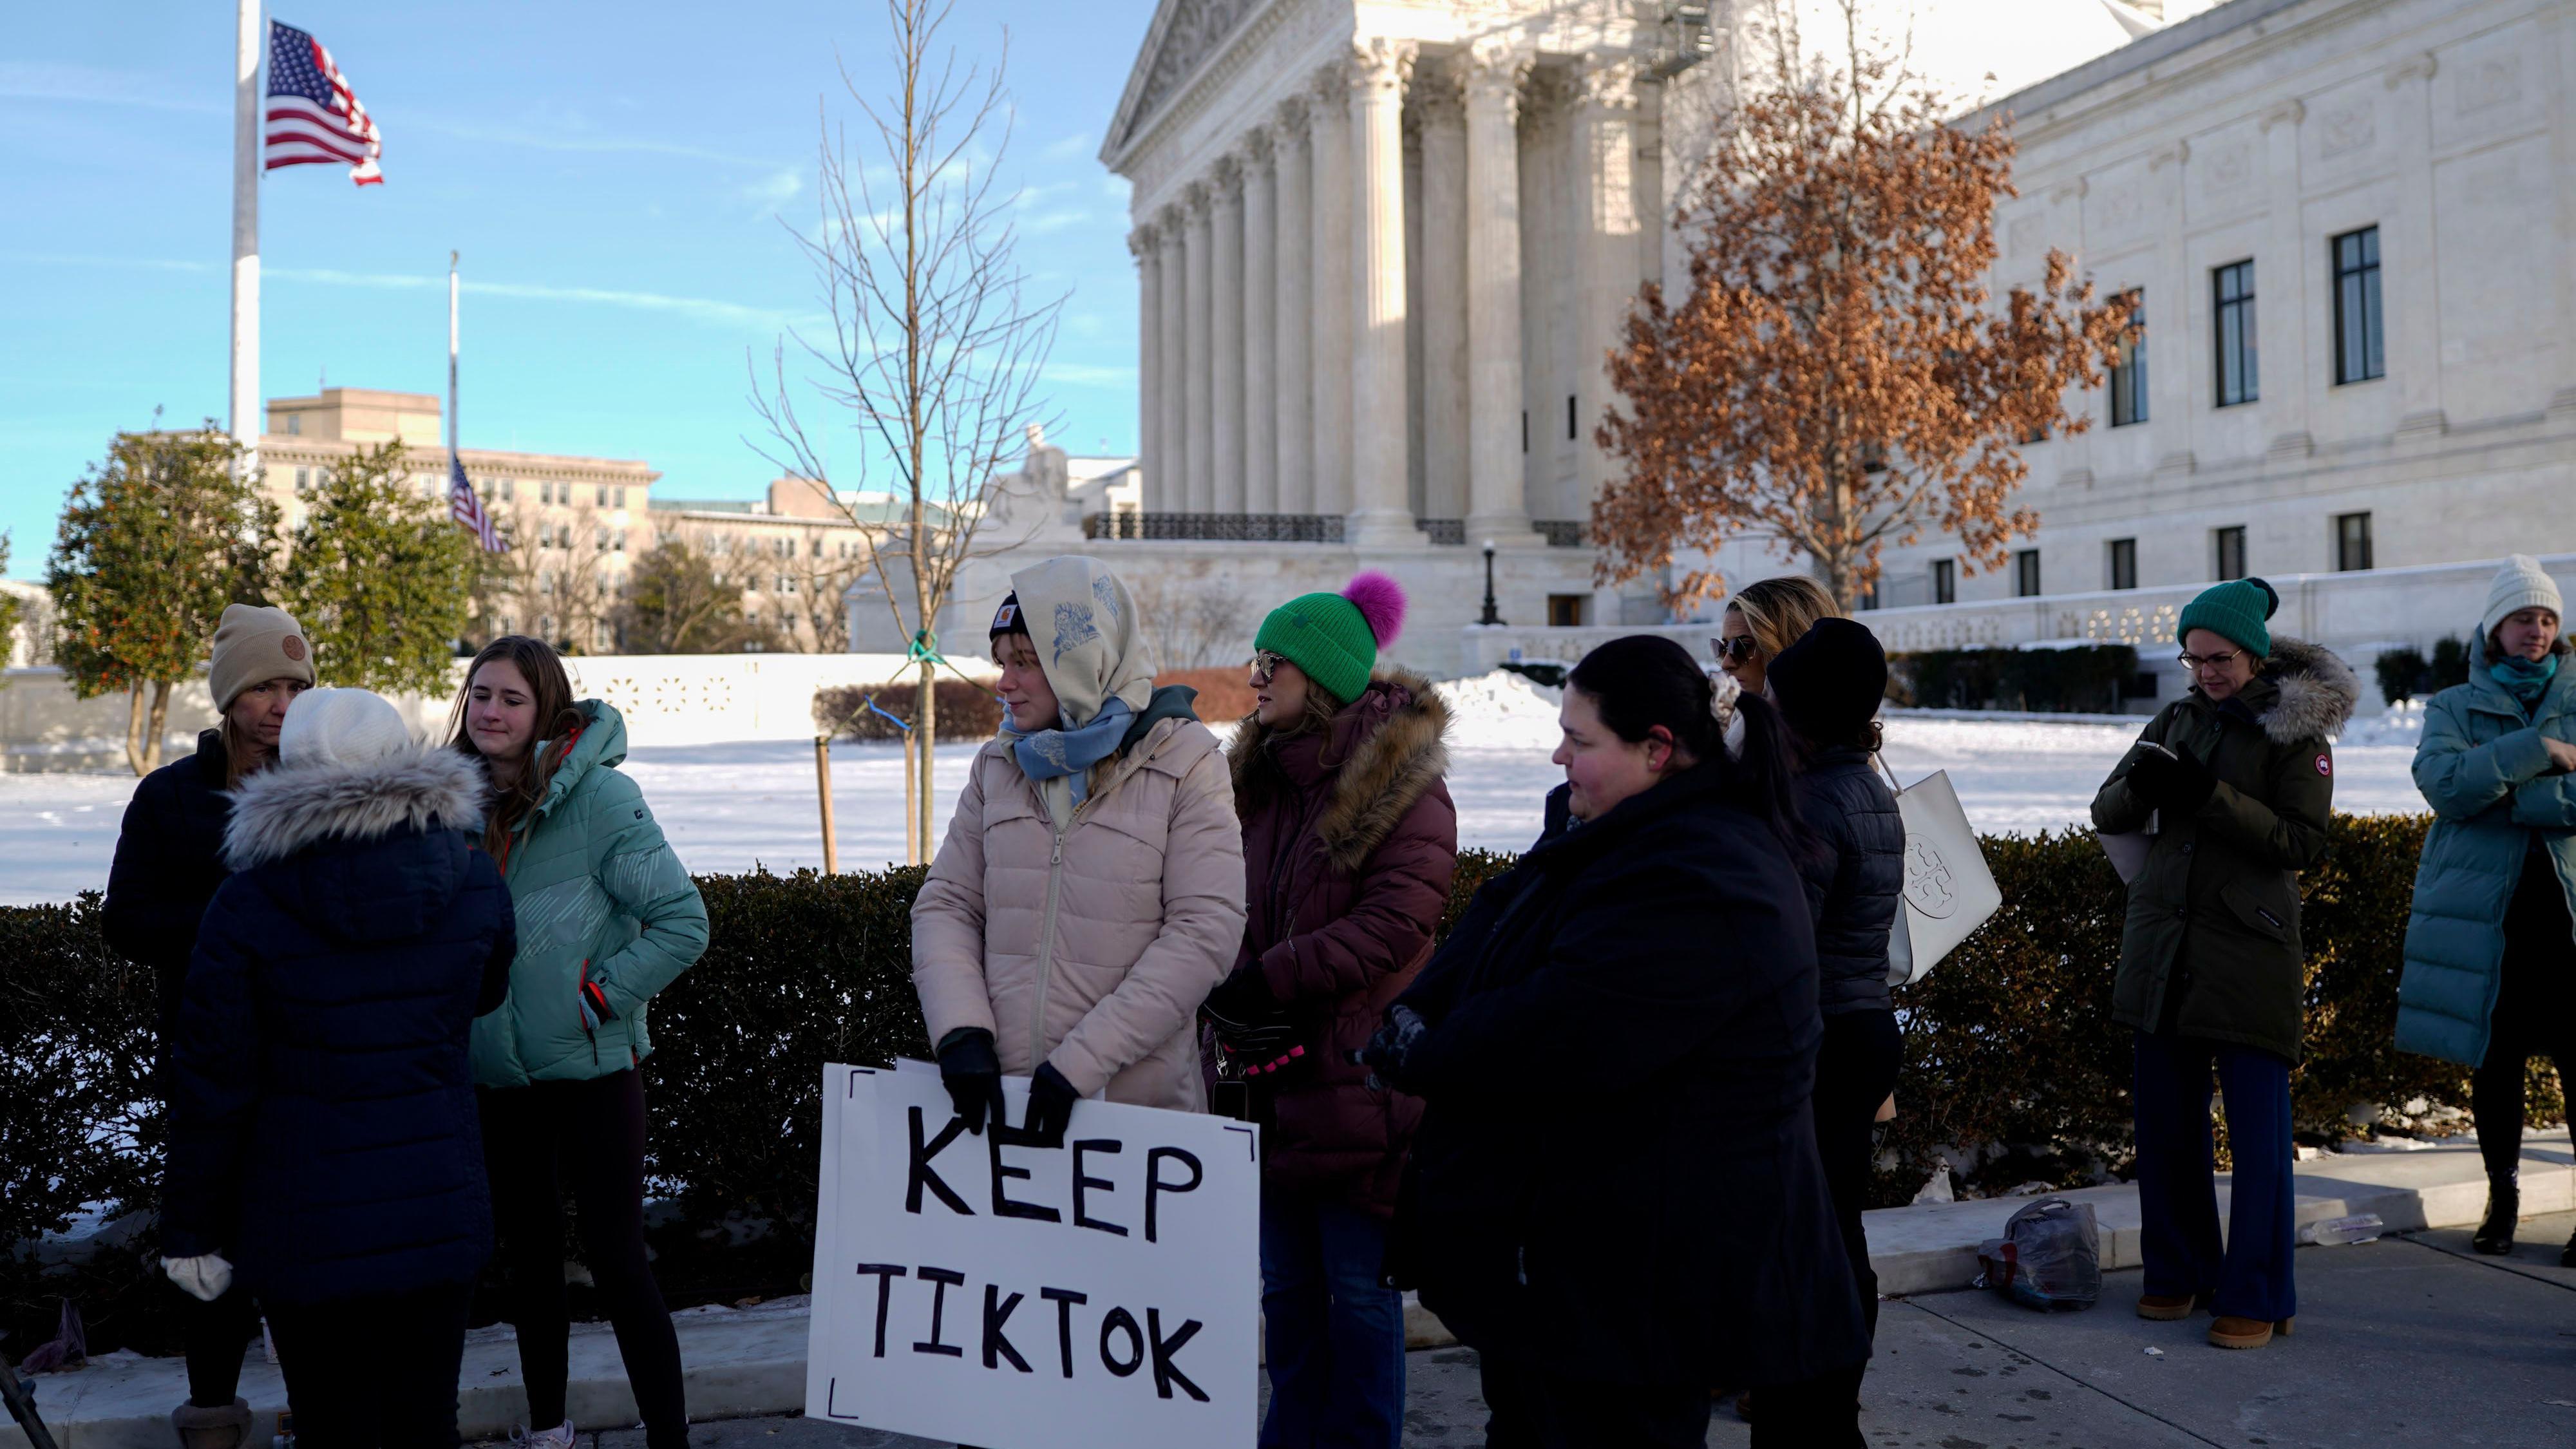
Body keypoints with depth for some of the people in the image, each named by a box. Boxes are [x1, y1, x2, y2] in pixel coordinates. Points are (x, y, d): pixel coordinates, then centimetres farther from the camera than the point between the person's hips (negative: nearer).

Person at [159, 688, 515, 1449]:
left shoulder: (248, 907, -12)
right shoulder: (473, 879, -4)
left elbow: (213, 1084, -9)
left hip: (308, 1227, -2)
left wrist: (190, 1229, 1)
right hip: (439, 1210, 2)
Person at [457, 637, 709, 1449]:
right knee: (528, 1254, 16)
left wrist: (594, 999, -16)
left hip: (589, 1068, -6)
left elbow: (683, 923, -15)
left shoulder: (597, 795, -14)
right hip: (494, 1075, 6)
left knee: (616, 1259, -5)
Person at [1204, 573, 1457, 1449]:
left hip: (1361, 1081, -7)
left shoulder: (1405, 791, -11)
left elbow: (1390, 927, -20)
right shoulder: (1265, 777, 11)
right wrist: (1235, 1004, -9)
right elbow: (1236, 913, 10)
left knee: (1360, 1288, 4)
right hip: (1279, 1081, 7)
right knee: (1287, 1287, 16)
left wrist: (1262, 981, -20)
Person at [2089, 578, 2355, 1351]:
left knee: (2258, 1134, -1)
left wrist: (2211, 795, -21)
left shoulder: (2294, 728, -4)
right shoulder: (2177, 720, 11)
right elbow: (2106, 814, 9)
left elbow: (2304, 842, -11)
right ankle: (2180, 1273, 24)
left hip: (2250, 949, -5)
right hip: (2165, 947, 5)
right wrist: (2141, 786, -14)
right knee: (2165, 1121, 10)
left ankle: (2258, 1298, 9)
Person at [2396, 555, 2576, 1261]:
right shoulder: (2454, 708, 10)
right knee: (2494, 1060, 7)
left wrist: (2497, 793, -12)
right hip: (2484, 917, 0)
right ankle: (2502, 1195, 21)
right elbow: (2444, 783, -11)